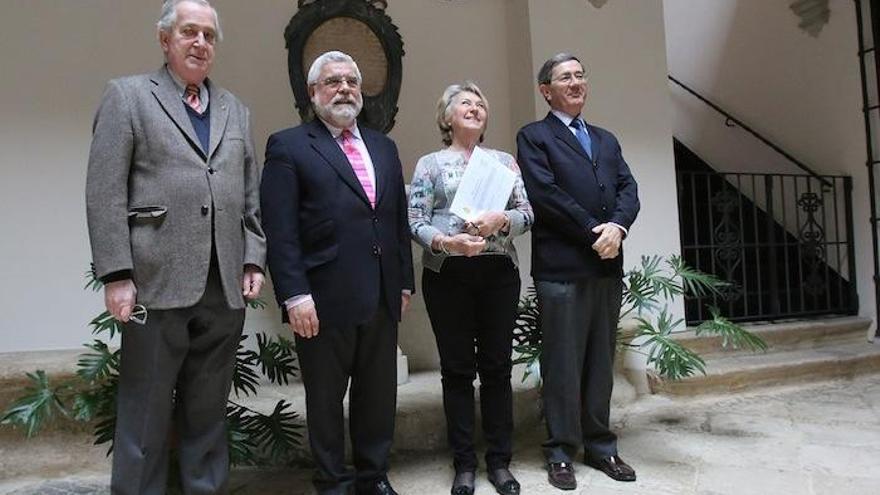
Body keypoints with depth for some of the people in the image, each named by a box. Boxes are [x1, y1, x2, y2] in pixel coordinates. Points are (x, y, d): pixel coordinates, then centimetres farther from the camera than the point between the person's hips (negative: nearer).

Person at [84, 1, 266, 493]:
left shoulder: (235, 109, 18)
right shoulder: (127, 95, 5)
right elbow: (104, 193, -3)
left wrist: (254, 259, 6)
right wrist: (117, 274, -10)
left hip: (225, 286, 4)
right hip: (158, 282, -3)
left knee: (209, 410, 12)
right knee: (146, 411, 5)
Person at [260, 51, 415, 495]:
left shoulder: (382, 146, 16)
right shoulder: (288, 146, -1)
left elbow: (398, 220, 15)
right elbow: (280, 230, -9)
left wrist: (404, 281, 11)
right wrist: (295, 295, -16)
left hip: (382, 297, 5)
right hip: (325, 300, -5)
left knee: (379, 393, 14)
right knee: (326, 399, 10)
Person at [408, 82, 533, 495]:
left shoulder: (504, 160, 12)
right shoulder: (430, 163, 6)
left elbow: (527, 213, 6)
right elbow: (415, 221, -2)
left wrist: (501, 219, -15)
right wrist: (446, 242, -19)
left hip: (499, 273, 2)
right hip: (447, 275, -2)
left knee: (497, 367, 6)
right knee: (457, 369, 4)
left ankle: (499, 461, 19)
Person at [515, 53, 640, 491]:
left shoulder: (606, 139, 22)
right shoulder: (533, 137, 3)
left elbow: (628, 188, 10)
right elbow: (544, 193, -11)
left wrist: (617, 226, -10)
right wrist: (592, 232, -12)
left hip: (607, 264, 6)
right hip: (561, 266, -5)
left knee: (601, 361, 11)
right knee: (562, 363, 0)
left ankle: (600, 445, 23)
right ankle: (561, 452, 13)